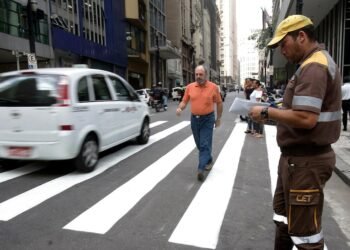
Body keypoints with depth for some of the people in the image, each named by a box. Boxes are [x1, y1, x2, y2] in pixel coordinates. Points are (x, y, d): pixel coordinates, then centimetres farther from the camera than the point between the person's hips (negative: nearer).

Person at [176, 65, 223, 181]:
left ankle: (200, 169, -8)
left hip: (207, 119, -4)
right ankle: (209, 160, 40)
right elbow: (184, 101, 5)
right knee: (199, 145, 16)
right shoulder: (189, 87, -1)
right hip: (194, 119, 4)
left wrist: (218, 118, 4)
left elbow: (219, 103, 2)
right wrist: (179, 108, -17)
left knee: (205, 145, -8)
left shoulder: (213, 87, -7)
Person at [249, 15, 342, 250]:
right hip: (299, 157, 11)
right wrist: (277, 110, 8)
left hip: (305, 161, -11)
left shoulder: (313, 67, -19)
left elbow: (305, 119, -29)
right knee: (283, 216, 25)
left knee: (304, 231, 4)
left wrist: (267, 112, -17)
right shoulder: (317, 62, 15)